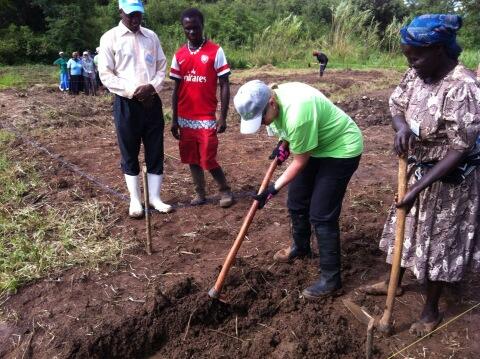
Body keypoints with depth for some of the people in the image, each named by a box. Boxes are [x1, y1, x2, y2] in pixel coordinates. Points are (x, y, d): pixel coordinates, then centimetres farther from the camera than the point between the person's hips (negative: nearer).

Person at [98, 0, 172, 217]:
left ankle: (154, 197, 18)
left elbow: (162, 67, 10)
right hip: (126, 104, -3)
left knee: (156, 152, 6)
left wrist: (152, 87, -10)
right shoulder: (110, 38, -1)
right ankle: (135, 199, 20)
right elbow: (106, 75, -7)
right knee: (129, 154, 6)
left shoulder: (151, 36, 10)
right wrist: (133, 90, -17)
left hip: (152, 102, 3)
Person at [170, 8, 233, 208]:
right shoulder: (179, 55, 7)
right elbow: (176, 89, 11)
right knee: (191, 158, 11)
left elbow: (224, 86, -5)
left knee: (208, 160, -4)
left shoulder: (215, 51, -5)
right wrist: (174, 119, 8)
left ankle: (225, 190, 19)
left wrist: (223, 117, -10)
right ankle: (200, 193, 25)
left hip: (207, 118, -5)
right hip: (185, 119, 5)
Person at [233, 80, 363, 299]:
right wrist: (284, 144, -1)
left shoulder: (297, 114, -38)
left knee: (321, 215, -10)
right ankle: (300, 247, 40)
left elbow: (300, 162, -25)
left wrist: (274, 188, -18)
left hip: (341, 149, -9)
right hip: (315, 146, 9)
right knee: (296, 201, 15)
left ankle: (331, 279, 2)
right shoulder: (274, 96, -11)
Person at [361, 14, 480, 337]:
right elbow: (397, 106, 3)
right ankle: (394, 282, 45)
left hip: (450, 180, -7)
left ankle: (431, 310, 30)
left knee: (438, 240, 7)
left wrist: (418, 188, -29)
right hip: (419, 168, 8)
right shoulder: (417, 75, -6)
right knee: (408, 228, 21)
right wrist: (402, 128, -22)